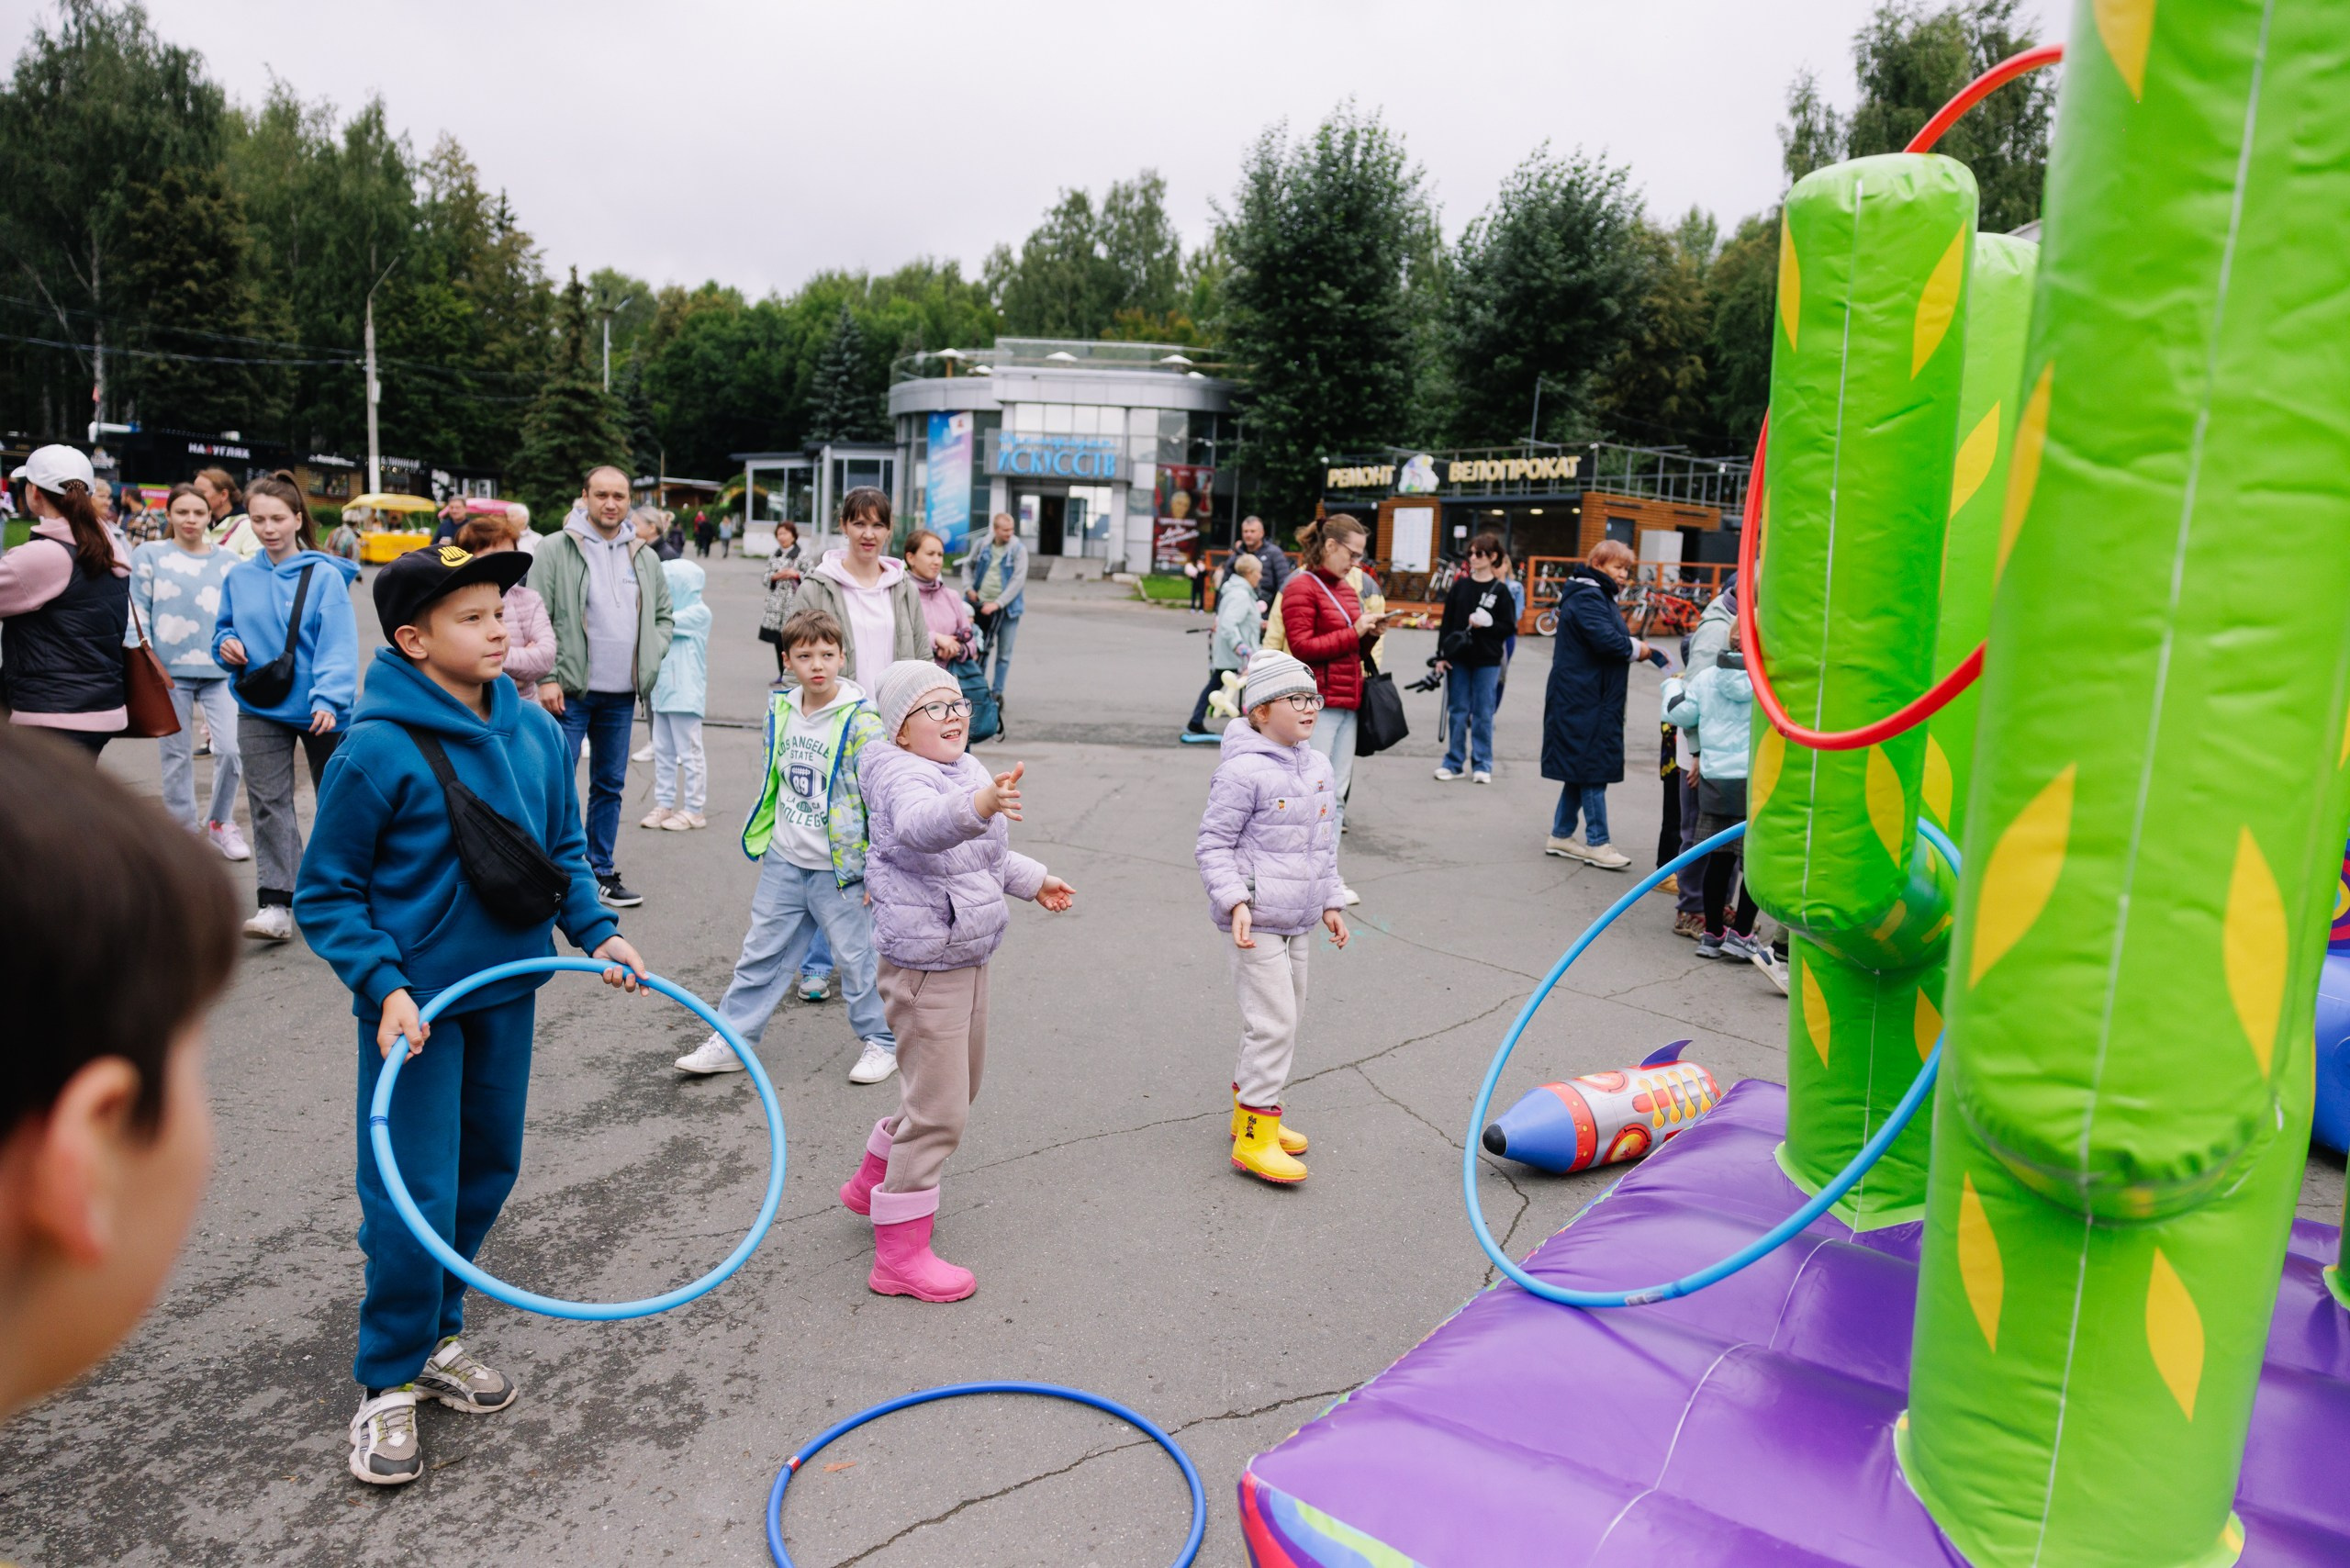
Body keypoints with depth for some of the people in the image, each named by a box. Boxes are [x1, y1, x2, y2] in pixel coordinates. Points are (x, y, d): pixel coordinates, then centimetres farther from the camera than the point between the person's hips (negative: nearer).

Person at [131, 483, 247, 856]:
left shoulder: (228, 561, 9)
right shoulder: (149, 555, 3)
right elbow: (137, 614, 1)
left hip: (221, 670, 1)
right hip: (170, 671, -1)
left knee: (231, 749, -9)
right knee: (177, 755, 6)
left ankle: (219, 822, 13)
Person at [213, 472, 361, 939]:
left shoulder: (325, 576, -9)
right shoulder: (240, 578, 6)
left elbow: (338, 643, -15)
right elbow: (224, 628, 18)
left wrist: (328, 699, -25)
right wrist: (225, 643, -6)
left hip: (319, 712, -3)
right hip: (260, 709, 4)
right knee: (268, 805, -2)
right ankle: (276, 902, -1)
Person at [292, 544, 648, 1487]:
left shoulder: (536, 732, -1)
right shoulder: (377, 751, -18)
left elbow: (564, 852, 11)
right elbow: (326, 894, -10)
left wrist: (596, 931, -3)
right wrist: (384, 987, -20)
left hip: (507, 990, 6)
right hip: (415, 1002, -6)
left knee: (488, 1172, 17)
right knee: (416, 1196, -1)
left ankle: (436, 1335, 38)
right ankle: (388, 1382, 21)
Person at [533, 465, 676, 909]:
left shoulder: (645, 558, 10)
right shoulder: (556, 550, -4)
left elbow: (664, 616, 20)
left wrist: (652, 657, 2)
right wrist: (547, 678, -13)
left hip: (621, 694, 5)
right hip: (569, 690, -5)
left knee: (610, 786, 12)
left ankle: (602, 871, 23)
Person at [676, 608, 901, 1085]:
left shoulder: (860, 721, -16)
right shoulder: (781, 711, 3)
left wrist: (877, 867, -14)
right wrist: (761, 839, 19)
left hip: (839, 866, -5)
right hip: (784, 862, 6)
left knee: (858, 956, 5)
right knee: (762, 951, 14)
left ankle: (880, 1041, 23)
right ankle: (731, 1039, 26)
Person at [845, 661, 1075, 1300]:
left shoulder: (967, 769, 9)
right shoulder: (900, 777, -21)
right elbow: (921, 825, -47)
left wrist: (1032, 878, 35)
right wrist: (978, 806, -64)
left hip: (969, 960, 10)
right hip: (924, 968, -10)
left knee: (958, 1088, 23)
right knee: (938, 1108, -5)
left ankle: (873, 1182, 44)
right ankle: (899, 1257, 8)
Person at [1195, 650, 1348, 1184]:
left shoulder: (1319, 767, 9)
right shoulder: (1243, 771, -15)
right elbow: (1212, 844, -13)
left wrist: (1330, 901, 21)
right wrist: (1235, 901, -22)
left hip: (1299, 920, 8)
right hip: (1257, 922, -8)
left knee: (1285, 1019, 16)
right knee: (1273, 1023, -8)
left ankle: (1249, 1108, 33)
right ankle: (1254, 1138, 1)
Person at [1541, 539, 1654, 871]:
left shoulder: (1598, 596, 19)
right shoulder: (1587, 598, -15)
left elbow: (1610, 639, 18)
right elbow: (1605, 639, -25)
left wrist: (1632, 646, -1)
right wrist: (1635, 648, -9)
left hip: (1591, 697, 11)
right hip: (1584, 698, -11)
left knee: (1582, 770, 14)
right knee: (1592, 769, -6)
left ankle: (1561, 835, 21)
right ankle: (1596, 844, 0)